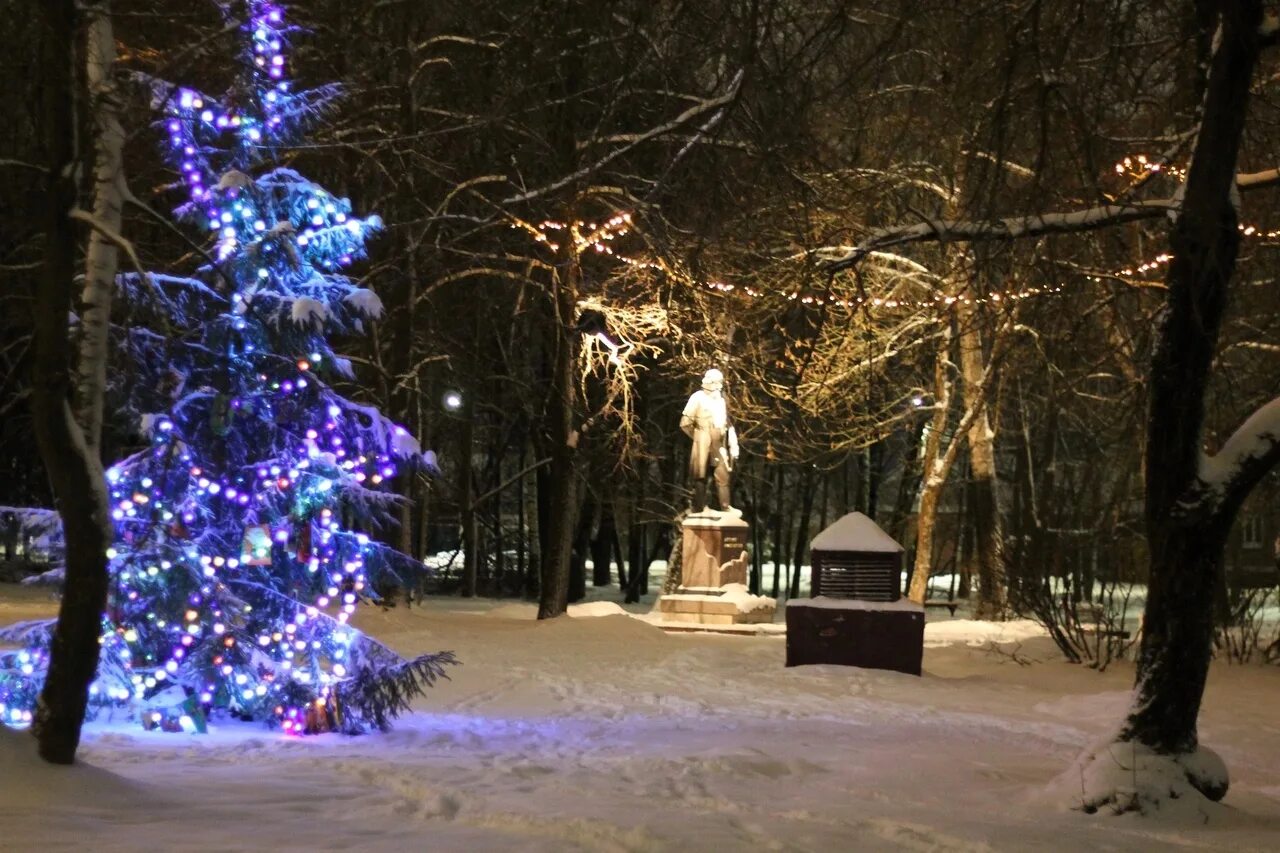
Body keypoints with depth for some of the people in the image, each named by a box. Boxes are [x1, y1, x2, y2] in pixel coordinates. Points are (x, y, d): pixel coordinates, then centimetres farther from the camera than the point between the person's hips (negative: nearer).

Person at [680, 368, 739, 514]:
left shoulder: (721, 400, 10)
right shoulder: (698, 398, -8)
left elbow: (728, 425, 16)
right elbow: (685, 423, -8)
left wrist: (733, 446, 9)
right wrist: (698, 437, 2)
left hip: (719, 447, 5)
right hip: (703, 446, -5)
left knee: (722, 476, 5)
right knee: (701, 477, 1)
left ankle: (725, 507, 11)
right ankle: (699, 509, 8)